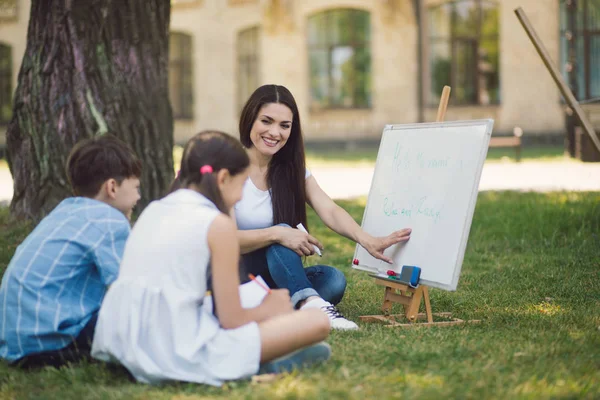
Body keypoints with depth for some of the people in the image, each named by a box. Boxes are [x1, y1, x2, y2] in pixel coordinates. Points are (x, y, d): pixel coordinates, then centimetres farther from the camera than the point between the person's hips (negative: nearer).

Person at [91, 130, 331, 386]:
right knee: (317, 322, -4)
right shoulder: (218, 224, -4)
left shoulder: (153, 211, 15)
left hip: (125, 346, 8)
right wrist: (267, 309, 18)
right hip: (183, 354, -8)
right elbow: (230, 320, -4)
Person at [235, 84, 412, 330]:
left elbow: (330, 212, -10)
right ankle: (310, 304, -50)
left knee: (334, 280, -22)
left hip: (274, 278, 5)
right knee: (281, 232, -32)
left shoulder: (292, 171, 7)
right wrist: (276, 234, -31)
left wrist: (366, 240, -29)